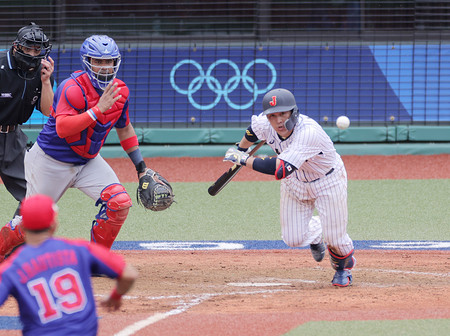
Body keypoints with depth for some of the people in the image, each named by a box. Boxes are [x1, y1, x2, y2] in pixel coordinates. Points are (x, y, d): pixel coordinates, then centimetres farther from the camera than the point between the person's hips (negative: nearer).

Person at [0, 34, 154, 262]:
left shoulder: (119, 91, -3)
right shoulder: (73, 88, -25)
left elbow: (124, 129, 13)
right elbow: (62, 128, -37)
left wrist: (141, 166, 12)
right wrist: (98, 110, -41)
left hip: (88, 161, 6)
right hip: (52, 162, -6)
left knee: (119, 202, -15)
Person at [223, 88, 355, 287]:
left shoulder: (309, 132, -42)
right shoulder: (264, 124, -22)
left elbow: (280, 169, -49)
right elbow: (253, 129, 7)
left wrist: (244, 160, -40)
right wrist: (240, 150, 22)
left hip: (327, 182, -5)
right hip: (294, 183, 5)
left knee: (334, 238, -5)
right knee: (293, 239, 0)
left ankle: (344, 267, 31)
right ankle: (314, 231, 37)